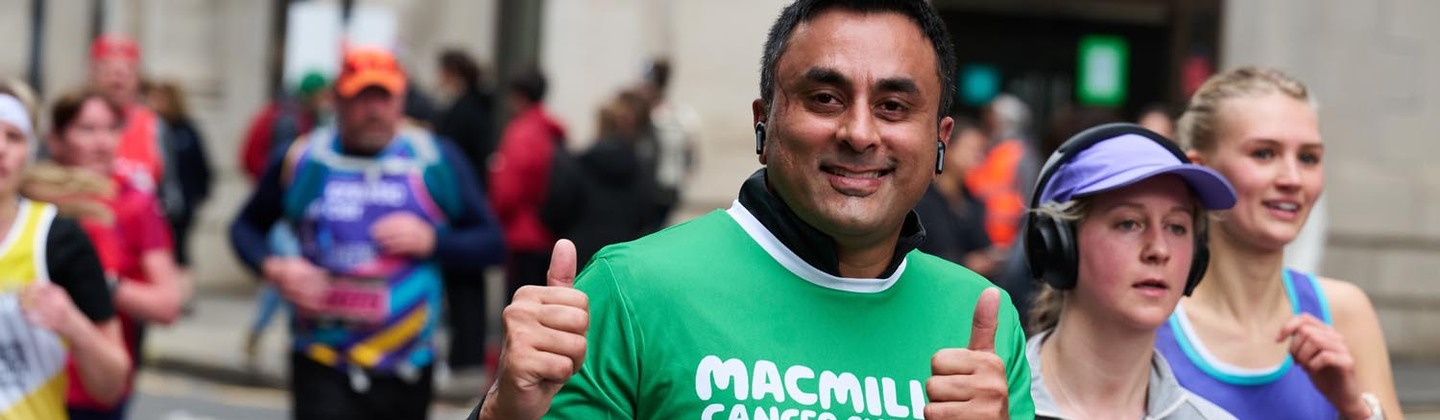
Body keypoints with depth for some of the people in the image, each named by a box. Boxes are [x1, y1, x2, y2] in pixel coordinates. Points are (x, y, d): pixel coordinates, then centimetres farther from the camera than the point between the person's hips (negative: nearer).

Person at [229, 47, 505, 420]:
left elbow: (490, 243, 5)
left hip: (408, 370, 2)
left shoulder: (438, 159, 2)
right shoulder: (303, 160, 1)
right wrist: (272, 267, -7)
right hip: (324, 369, -2)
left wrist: (432, 241, -13)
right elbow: (246, 227, 14)